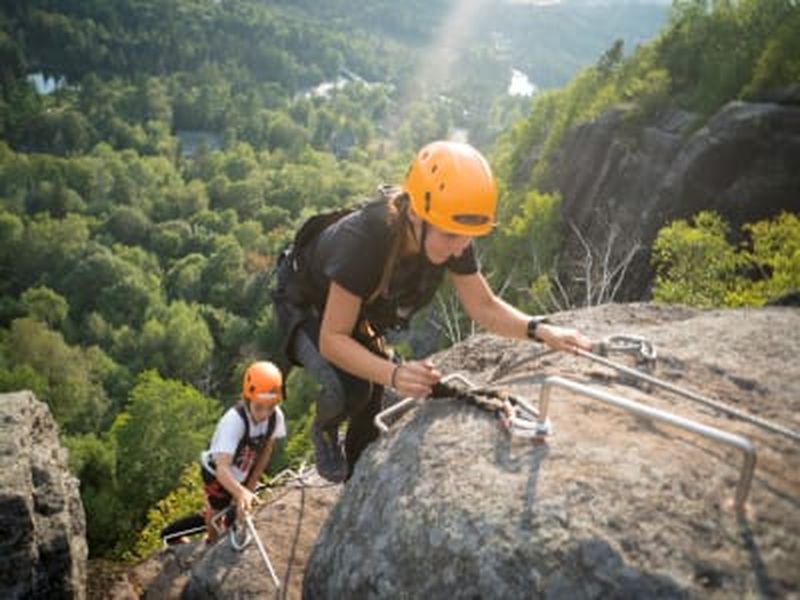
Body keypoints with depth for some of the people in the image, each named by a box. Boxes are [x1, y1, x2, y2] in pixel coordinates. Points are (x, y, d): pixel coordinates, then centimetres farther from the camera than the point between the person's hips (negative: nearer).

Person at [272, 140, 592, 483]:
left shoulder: (453, 238, -26)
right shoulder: (363, 239, -43)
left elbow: (484, 307, -15)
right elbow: (332, 339, -39)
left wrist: (540, 330, -33)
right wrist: (393, 374, -55)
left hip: (357, 311, 6)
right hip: (306, 306, -5)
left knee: (374, 403, 6)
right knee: (351, 389, -28)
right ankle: (324, 430, 7)